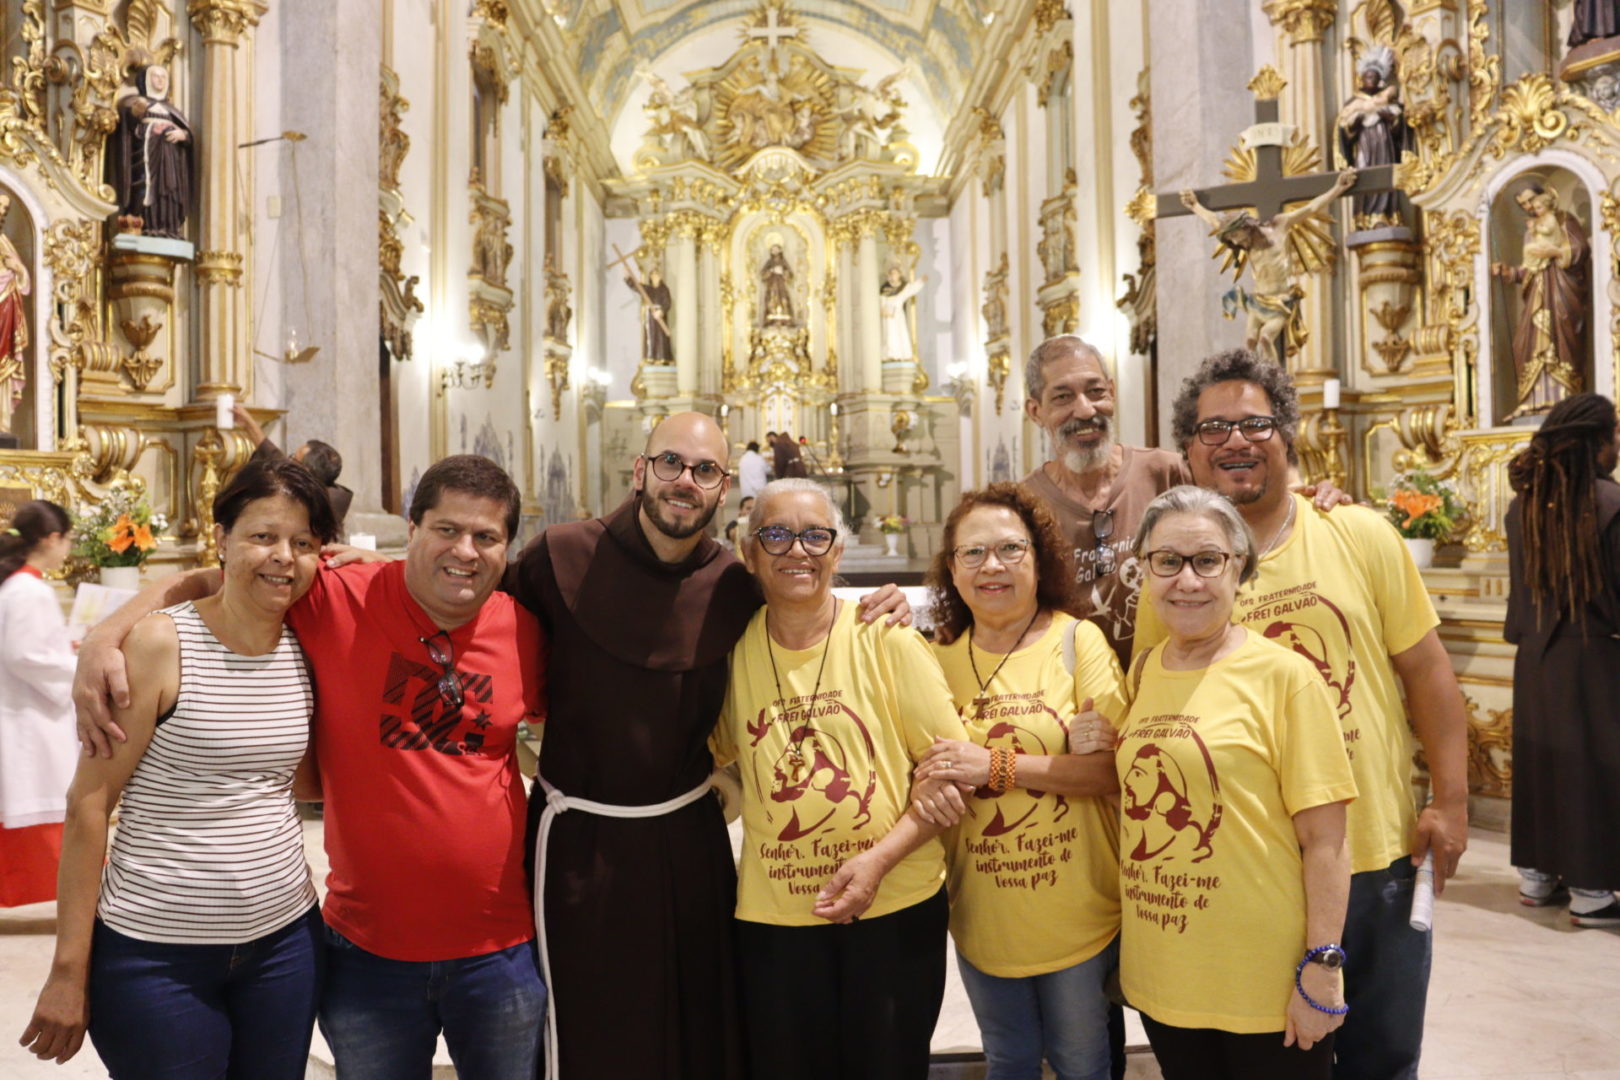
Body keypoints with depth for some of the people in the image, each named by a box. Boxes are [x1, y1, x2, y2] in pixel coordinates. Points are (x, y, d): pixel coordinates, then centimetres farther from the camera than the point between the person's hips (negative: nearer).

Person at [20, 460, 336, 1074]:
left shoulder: (306, 651, 3)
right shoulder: (160, 643, -12)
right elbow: (88, 803, -9)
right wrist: (69, 969, -9)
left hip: (285, 939, 5)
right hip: (156, 955, -5)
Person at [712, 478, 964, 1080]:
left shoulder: (887, 641, -8)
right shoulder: (734, 649, 0)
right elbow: (719, 755, 15)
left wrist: (879, 859, -16)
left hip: (894, 907, -1)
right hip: (772, 914, 2)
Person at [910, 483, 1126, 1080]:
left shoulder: (1077, 640, -11)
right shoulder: (940, 654, 0)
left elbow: (1114, 766, -17)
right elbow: (927, 770, 10)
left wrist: (997, 767, -23)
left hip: (1075, 911, -3)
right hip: (982, 913, 3)